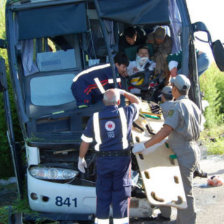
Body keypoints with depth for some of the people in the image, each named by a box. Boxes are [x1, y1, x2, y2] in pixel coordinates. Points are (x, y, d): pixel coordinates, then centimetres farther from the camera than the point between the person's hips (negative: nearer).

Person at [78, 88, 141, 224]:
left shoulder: (95, 118, 2)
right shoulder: (126, 113, -1)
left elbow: (85, 141, 6)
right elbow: (137, 102, 21)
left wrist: (81, 159, 18)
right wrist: (123, 92, 27)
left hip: (103, 160, 1)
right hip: (122, 159, -1)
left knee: (103, 195, 8)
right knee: (121, 195, 3)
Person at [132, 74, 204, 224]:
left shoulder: (177, 107, -18)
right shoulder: (194, 107, 11)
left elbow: (165, 132, -28)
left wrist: (144, 146, -27)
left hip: (184, 155, -10)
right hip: (192, 151, 10)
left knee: (185, 192, -6)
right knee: (182, 190, 20)